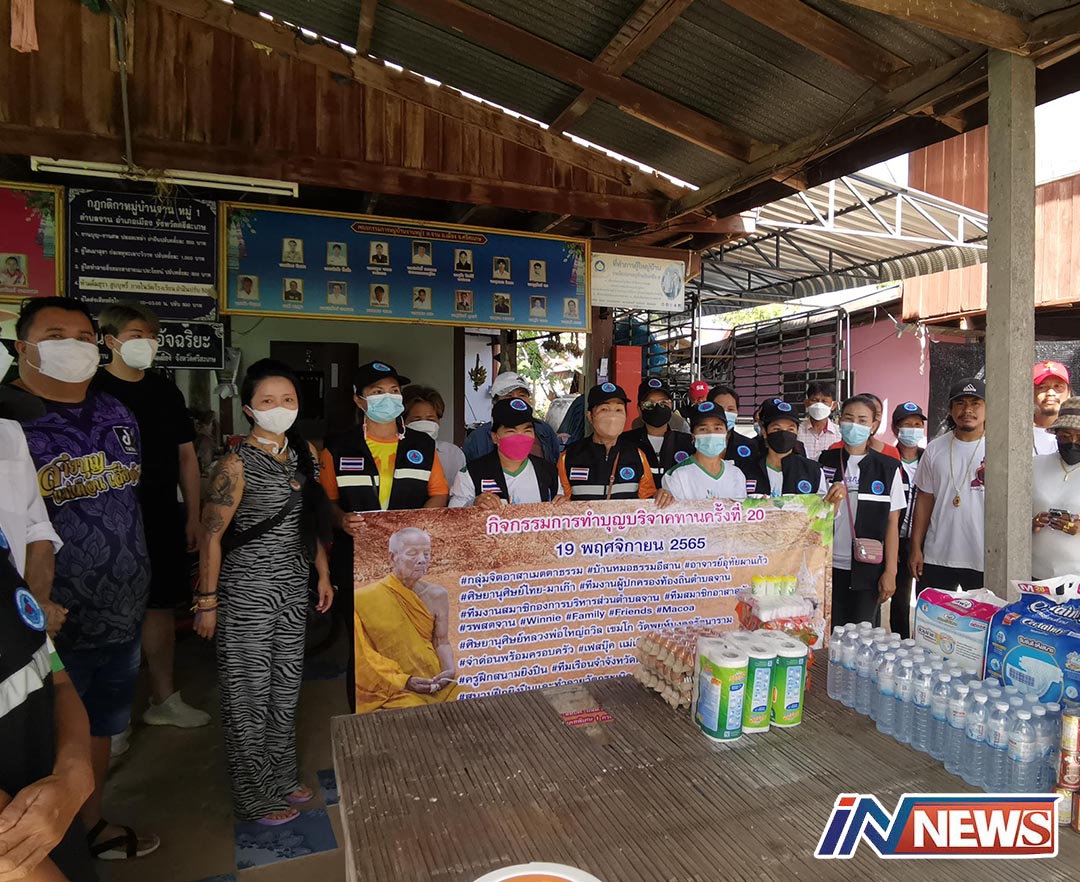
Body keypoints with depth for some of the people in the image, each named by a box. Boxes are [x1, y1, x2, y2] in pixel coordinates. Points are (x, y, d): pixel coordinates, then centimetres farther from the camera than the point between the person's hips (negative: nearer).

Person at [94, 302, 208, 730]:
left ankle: (163, 699, 27)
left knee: (161, 605, 12)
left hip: (163, 518, 5)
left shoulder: (166, 391, 9)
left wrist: (193, 516, 9)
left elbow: (186, 456, 12)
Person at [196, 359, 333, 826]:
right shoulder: (237, 464, -15)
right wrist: (207, 601, -11)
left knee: (286, 689, 18)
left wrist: (323, 575, 14)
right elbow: (212, 534, -13)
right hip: (246, 591, -6)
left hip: (293, 589, 6)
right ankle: (253, 796, 26)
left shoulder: (305, 453, 5)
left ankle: (281, 776, 38)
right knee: (249, 696, 7)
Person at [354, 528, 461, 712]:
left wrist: (450, 670, -12)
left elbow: (441, 642, 8)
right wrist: (403, 681, -14)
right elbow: (364, 656, -6)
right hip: (392, 689, -5)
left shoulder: (437, 596, 3)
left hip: (436, 684, 5)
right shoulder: (365, 599, -10)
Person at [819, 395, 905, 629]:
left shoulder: (888, 468, 2)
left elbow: (892, 522, 2)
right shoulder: (826, 462, 4)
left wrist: (890, 571, -3)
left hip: (868, 568, -1)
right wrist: (831, 500, -13)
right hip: (829, 565, 1)